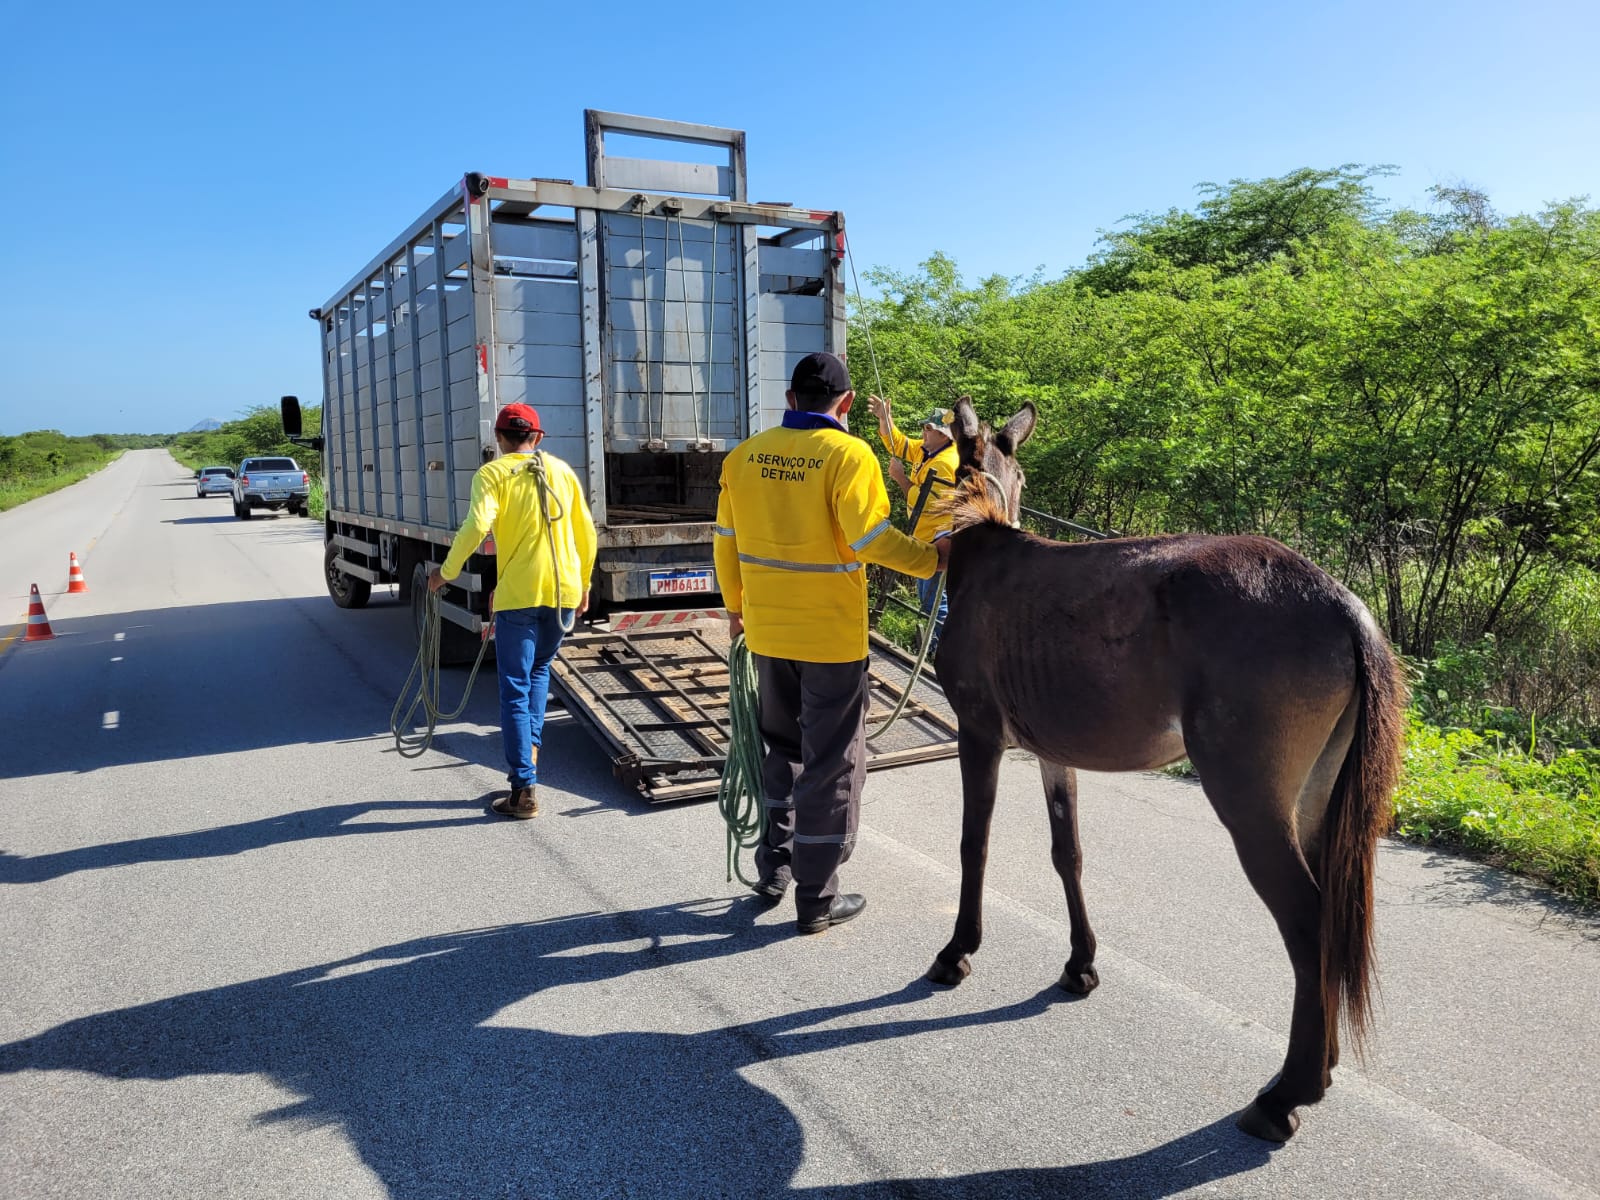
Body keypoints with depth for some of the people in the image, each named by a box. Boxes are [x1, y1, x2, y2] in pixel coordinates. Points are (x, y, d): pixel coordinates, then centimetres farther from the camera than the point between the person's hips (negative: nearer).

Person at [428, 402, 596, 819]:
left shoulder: (492, 473, -1)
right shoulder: (562, 470, 11)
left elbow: (477, 526, -17)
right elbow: (585, 532, 12)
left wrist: (446, 572, -4)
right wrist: (584, 586, 21)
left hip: (518, 595, -4)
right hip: (564, 592, 4)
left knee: (514, 690, 2)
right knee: (539, 668, 27)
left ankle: (525, 789, 1)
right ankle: (530, 747, 20)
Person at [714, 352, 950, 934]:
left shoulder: (743, 456, 3)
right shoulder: (847, 455, -13)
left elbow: (727, 540, 9)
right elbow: (870, 537, -21)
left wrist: (736, 607, 21)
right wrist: (932, 559, -8)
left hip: (767, 632, 5)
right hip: (831, 637, -5)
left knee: (781, 746, 23)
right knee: (831, 762, 6)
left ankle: (774, 867, 31)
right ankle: (816, 898, 14)